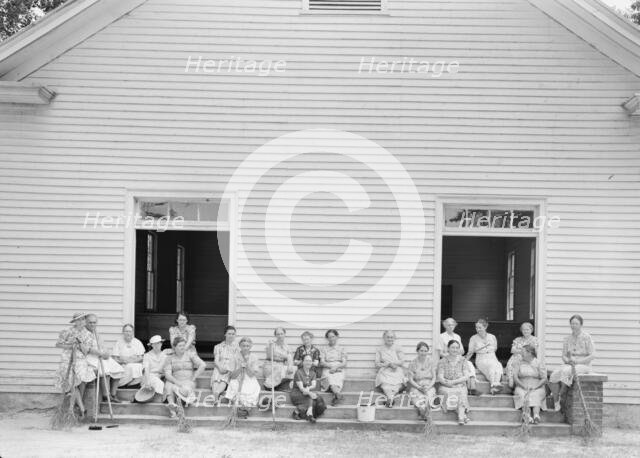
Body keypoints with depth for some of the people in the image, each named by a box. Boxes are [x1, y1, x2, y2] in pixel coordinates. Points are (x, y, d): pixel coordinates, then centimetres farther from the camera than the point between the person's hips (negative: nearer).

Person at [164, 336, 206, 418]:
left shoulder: (190, 355, 7)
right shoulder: (170, 358, 10)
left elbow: (203, 365, -5)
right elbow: (167, 374, -2)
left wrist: (193, 379, -9)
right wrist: (176, 382, -19)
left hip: (188, 382, -1)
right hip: (174, 382, 1)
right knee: (168, 386, -35)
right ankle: (171, 404, -53)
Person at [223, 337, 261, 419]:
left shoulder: (253, 358, 1)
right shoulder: (236, 357, 0)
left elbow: (252, 375, -7)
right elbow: (232, 376, -2)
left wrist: (247, 363, -16)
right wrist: (240, 367, -17)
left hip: (250, 382, 0)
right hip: (237, 381, 0)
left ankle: (243, 409, -8)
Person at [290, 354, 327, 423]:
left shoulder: (312, 373, 9)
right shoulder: (298, 372, -10)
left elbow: (314, 386, -6)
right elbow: (301, 388, -19)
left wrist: (308, 388, -27)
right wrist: (310, 393, -34)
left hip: (308, 393, 5)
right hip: (296, 394, -5)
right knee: (311, 397, -32)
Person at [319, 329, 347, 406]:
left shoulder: (341, 349, 17)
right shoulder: (324, 349, 19)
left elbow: (344, 364, 7)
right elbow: (322, 363, 6)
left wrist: (336, 366, -13)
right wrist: (331, 365, -12)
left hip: (339, 371, 1)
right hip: (327, 371, -1)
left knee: (337, 381, -35)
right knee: (330, 379, -37)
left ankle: (336, 396, -60)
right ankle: (338, 395, -63)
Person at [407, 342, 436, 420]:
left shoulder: (430, 362, 4)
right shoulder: (412, 364, 0)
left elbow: (434, 377, 4)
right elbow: (411, 379, 0)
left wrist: (428, 387, -14)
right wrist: (419, 387, -16)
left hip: (429, 386, 1)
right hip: (416, 387, -1)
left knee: (429, 395, -34)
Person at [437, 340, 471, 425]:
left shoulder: (463, 361, 9)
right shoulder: (442, 362, 6)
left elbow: (466, 376, -2)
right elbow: (440, 377, -3)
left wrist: (454, 381, -15)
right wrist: (447, 383, -23)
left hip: (460, 386, 0)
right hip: (445, 387, 0)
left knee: (461, 392, -31)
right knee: (448, 393, -32)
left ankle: (461, 416, -42)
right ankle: (463, 415, -34)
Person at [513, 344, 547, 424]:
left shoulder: (539, 364, 7)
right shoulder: (518, 362, 12)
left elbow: (544, 379, -1)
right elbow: (515, 377, 2)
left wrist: (535, 386, -16)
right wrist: (523, 385, -14)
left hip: (537, 388, -1)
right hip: (522, 388, 1)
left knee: (535, 395, -33)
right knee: (523, 395, -32)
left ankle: (536, 415, -55)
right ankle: (527, 416, -53)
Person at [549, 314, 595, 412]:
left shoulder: (586, 337, -1)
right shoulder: (567, 339, 14)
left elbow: (592, 355, -6)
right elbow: (564, 355, 13)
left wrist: (578, 361, -14)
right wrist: (568, 360, -10)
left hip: (583, 365, -4)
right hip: (569, 365, 4)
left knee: (566, 371, -36)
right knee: (554, 374, -27)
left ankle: (560, 397, -21)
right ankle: (556, 403, -25)